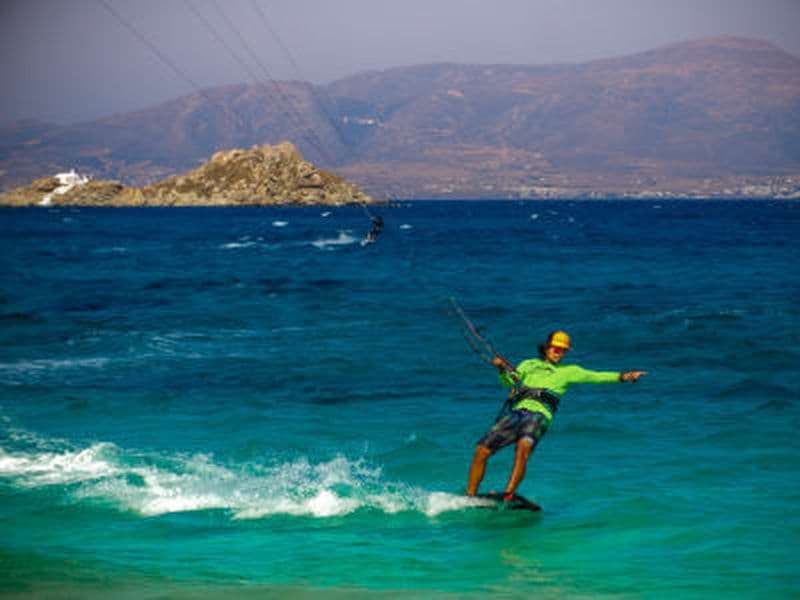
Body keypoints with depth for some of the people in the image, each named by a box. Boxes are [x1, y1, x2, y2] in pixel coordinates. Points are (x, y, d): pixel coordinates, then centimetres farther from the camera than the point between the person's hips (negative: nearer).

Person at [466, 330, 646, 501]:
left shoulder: (567, 371, 21)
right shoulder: (529, 364, 27)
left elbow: (594, 376, 11)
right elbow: (510, 382, 15)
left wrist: (622, 376, -1)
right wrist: (503, 369, -6)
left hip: (539, 415, -3)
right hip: (517, 411, 3)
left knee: (524, 445, -35)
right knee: (482, 450, -10)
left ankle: (508, 496, -41)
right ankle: (470, 497, 0)